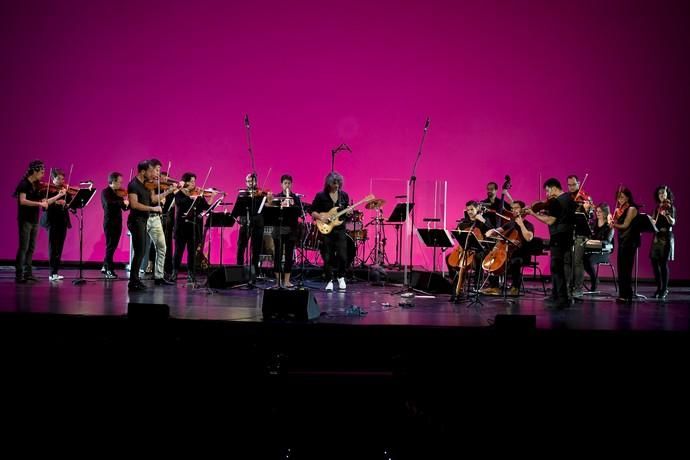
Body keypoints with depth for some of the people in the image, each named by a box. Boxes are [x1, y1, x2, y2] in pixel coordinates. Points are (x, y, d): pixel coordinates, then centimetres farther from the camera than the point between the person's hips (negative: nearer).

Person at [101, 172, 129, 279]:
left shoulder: (119, 193, 11)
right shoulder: (105, 192, -8)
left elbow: (124, 208, 13)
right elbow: (108, 204, -27)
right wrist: (122, 202, -28)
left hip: (118, 222, 7)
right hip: (110, 222, -7)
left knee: (113, 246, 12)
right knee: (110, 246, -6)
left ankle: (105, 266, 23)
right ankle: (109, 270, -5)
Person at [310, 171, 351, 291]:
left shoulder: (344, 196, 8)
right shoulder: (321, 196, -2)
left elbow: (347, 211, 15)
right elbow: (313, 212, 1)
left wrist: (348, 214, -7)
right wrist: (320, 217, -16)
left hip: (340, 229, 2)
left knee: (342, 256, -5)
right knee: (328, 257, 0)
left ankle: (341, 278, 17)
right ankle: (329, 281, 13)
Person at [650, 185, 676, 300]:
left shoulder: (670, 207, -3)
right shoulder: (657, 207, 15)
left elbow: (673, 222, -17)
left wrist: (666, 215, -33)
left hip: (666, 237, -6)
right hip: (657, 237, 6)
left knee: (663, 263, -10)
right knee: (654, 262, 4)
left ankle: (664, 290, -5)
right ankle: (659, 288, 13)